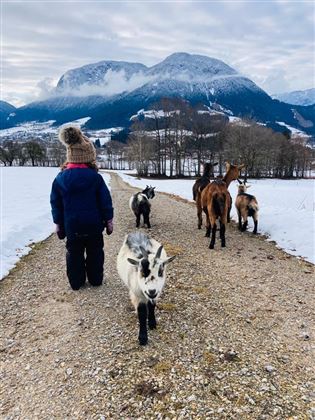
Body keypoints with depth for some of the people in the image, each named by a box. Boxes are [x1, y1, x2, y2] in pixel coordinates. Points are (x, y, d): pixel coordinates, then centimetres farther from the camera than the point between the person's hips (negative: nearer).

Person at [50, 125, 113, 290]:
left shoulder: (60, 178, -6)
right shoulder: (95, 177, -13)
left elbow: (56, 203, 2)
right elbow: (105, 201, -8)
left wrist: (58, 223, 13)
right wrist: (109, 220, 5)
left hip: (71, 225, 1)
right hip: (93, 224, -1)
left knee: (74, 253, 16)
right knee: (95, 252, 16)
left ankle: (76, 282, 25)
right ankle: (95, 279, 27)